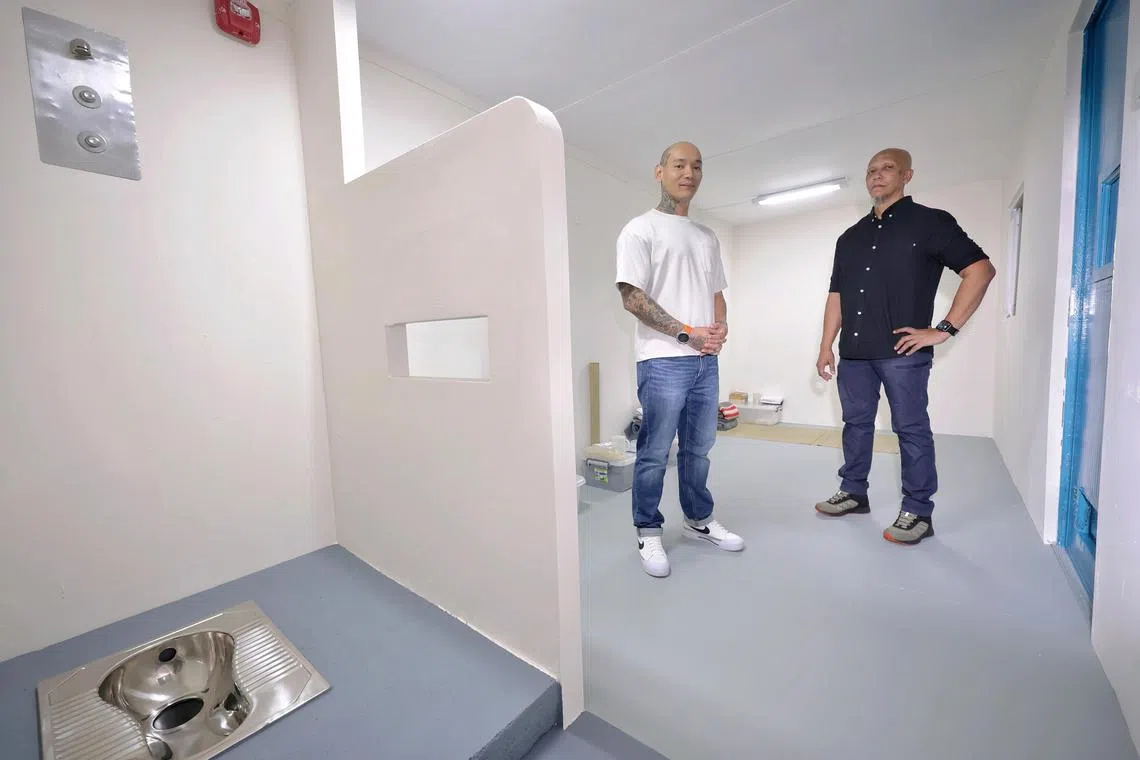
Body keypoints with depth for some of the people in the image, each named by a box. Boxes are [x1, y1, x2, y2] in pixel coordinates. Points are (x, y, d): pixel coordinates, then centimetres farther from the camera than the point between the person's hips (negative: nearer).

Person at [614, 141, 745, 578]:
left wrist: (720, 327, -1)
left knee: (699, 448, 15)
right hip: (663, 361, -6)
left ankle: (698, 520, 32)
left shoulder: (707, 237, 20)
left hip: (706, 360, 7)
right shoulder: (641, 229, -1)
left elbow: (717, 292, 22)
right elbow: (632, 297, -11)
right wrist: (688, 333, -13)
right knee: (654, 453, 0)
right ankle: (648, 533, 16)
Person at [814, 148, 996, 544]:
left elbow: (981, 270, -3)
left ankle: (918, 512, 14)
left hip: (902, 351, -5)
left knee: (911, 429, 2)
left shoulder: (930, 222, 2)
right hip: (854, 352, 5)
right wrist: (826, 346, 8)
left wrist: (944, 329, -10)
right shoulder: (850, 237, 16)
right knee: (856, 423, 12)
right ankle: (853, 493, 25)